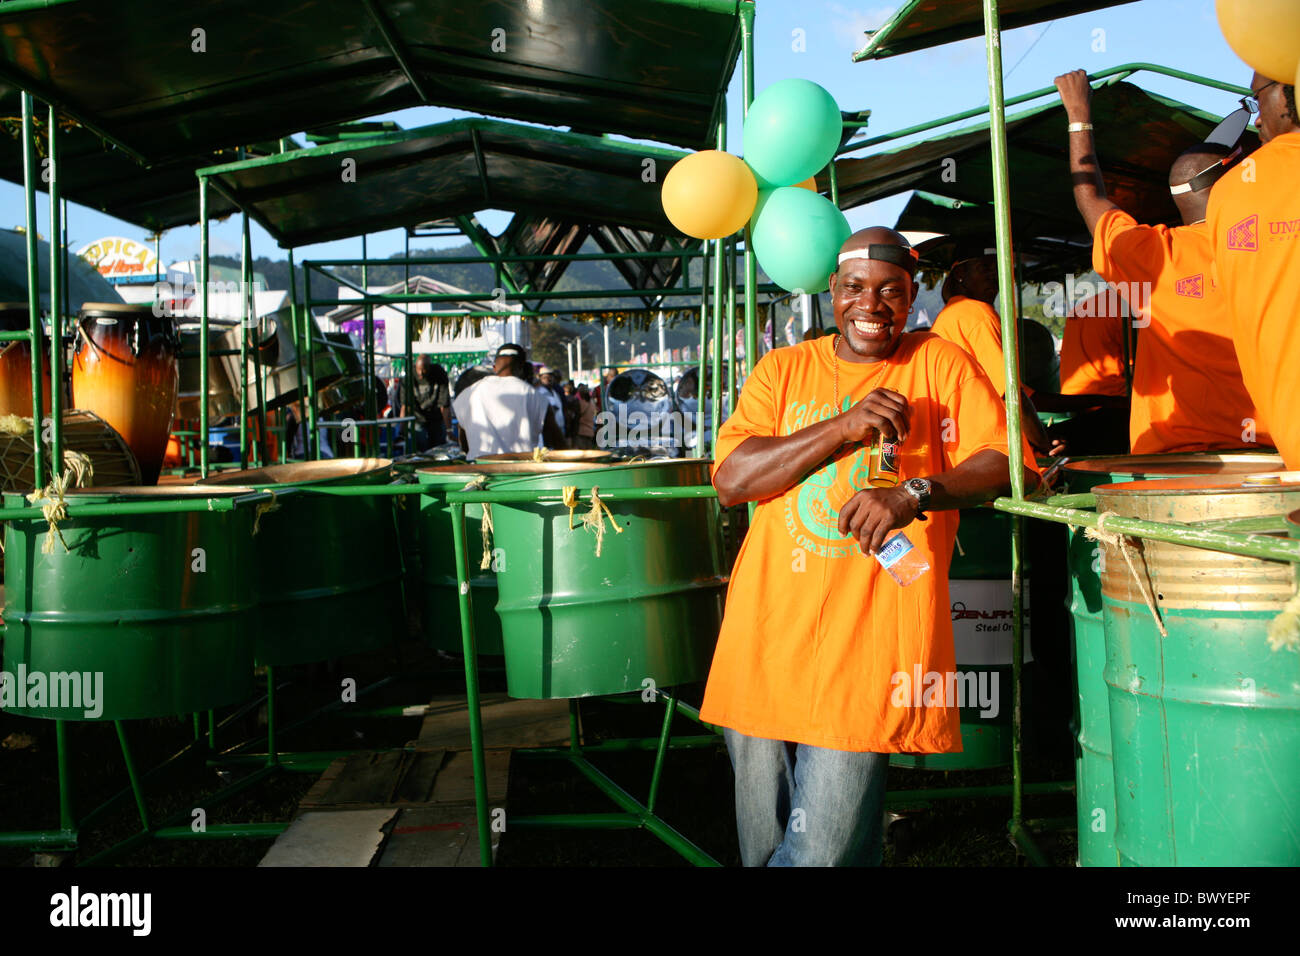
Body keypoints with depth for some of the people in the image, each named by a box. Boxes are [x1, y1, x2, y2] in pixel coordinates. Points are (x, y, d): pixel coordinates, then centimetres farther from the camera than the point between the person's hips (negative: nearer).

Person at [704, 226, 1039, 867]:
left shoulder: (941, 365, 7)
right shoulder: (783, 369, 11)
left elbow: (1005, 463, -4)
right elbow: (729, 479, -2)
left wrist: (914, 494, -22)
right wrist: (844, 427, -12)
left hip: (869, 652, -2)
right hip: (765, 646, 3)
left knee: (824, 850, -6)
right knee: (764, 847, 11)